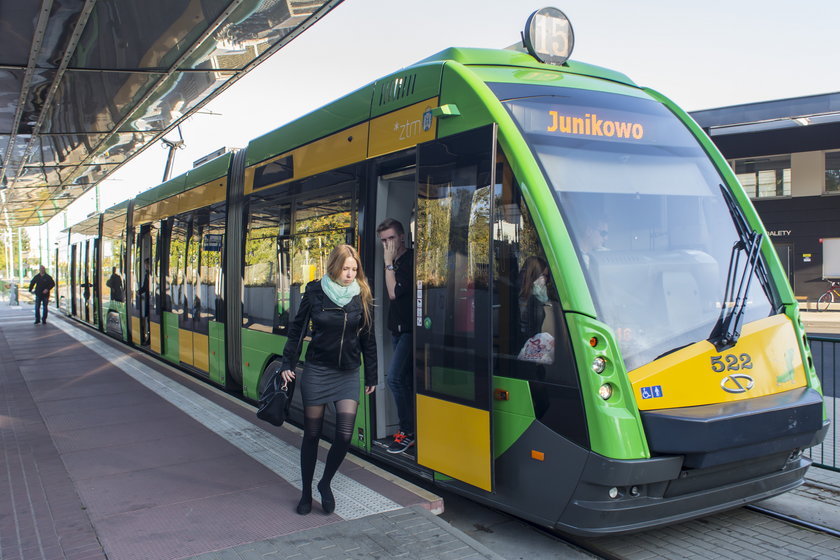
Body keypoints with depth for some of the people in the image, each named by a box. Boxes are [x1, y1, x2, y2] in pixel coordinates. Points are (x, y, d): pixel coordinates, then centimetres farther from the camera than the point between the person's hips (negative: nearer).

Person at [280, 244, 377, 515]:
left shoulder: (361, 296, 0)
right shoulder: (315, 292, -5)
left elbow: (368, 339, 6)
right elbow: (297, 329, 3)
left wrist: (371, 376, 8)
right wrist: (287, 365, 0)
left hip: (348, 374, 1)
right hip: (317, 372, -1)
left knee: (344, 434, -7)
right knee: (312, 434, 7)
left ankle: (326, 483, 19)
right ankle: (306, 491, 25)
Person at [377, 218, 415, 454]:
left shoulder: (410, 260, -14)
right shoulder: (394, 262, 13)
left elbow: (394, 292, -19)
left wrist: (388, 263, -14)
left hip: (409, 329, -9)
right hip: (397, 328, 9)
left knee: (394, 377, -15)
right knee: (407, 379, 12)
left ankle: (408, 431, -6)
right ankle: (411, 427, 20)